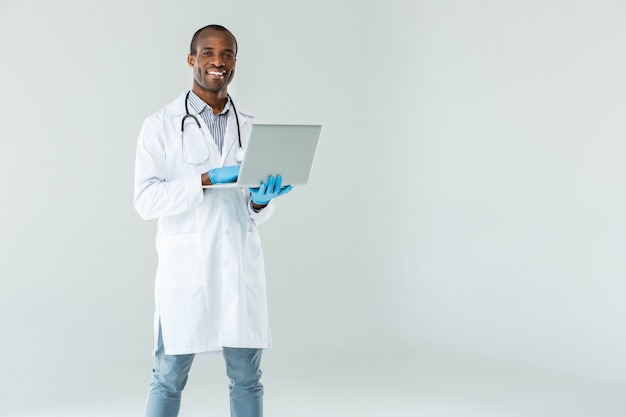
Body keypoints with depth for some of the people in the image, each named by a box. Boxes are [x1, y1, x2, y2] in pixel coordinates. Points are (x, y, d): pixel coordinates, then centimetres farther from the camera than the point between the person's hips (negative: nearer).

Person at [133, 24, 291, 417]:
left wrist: (261, 200, -11)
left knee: (247, 378, 8)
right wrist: (209, 179, -20)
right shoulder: (161, 125, 0)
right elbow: (146, 200, -9)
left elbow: (258, 212, 14)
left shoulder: (251, 127, 11)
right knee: (170, 377, 5)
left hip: (241, 268, 3)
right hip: (186, 269, -3)